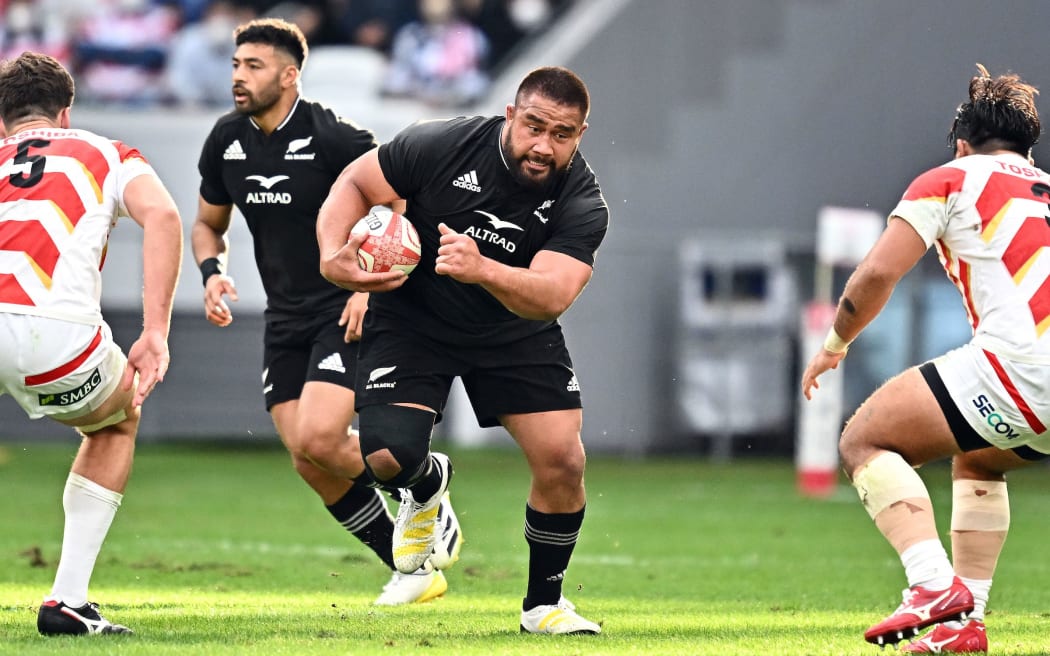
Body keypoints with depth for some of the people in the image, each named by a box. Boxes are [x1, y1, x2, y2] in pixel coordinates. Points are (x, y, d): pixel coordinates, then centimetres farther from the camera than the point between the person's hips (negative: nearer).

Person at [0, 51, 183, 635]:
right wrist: (155, 333, 1)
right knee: (117, 423, 32)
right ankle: (67, 600, 22)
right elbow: (162, 216, 4)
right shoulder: (107, 155, 25)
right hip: (55, 334, -1)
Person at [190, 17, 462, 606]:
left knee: (317, 439, -23)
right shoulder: (226, 142, 3)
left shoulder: (333, 138, -17)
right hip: (286, 320, 7)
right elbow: (208, 224, 19)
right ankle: (413, 569, 15)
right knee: (312, 467, 0)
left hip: (348, 313, -7)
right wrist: (213, 272, -3)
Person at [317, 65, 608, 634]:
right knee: (387, 458, -20)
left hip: (516, 331, 1)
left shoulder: (582, 203, -23)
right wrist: (333, 255, -27)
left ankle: (544, 603, 13)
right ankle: (427, 482, 22)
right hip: (412, 320, -1)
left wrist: (483, 270, -55)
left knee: (562, 460, -12)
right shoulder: (442, 146, -24)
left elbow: (552, 296, -37)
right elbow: (354, 183, -9)